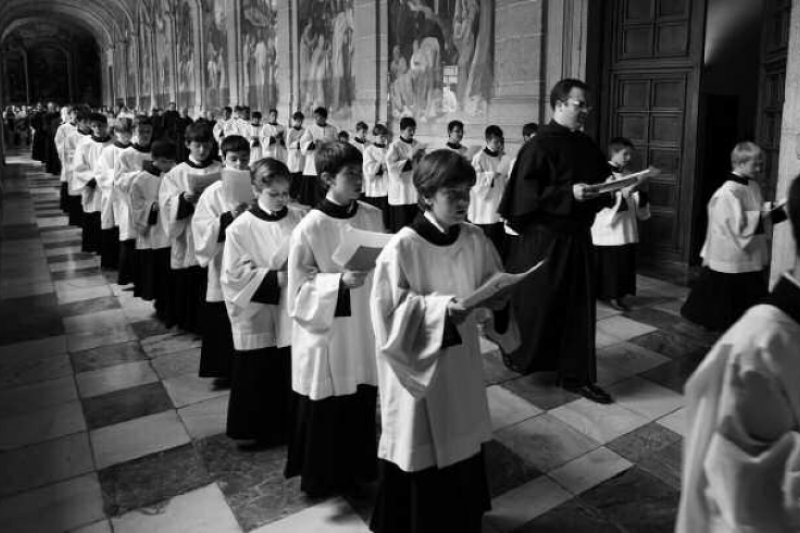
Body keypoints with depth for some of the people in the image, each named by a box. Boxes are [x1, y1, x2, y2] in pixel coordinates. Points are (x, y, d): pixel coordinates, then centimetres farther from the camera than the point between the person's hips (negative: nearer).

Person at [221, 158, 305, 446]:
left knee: (294, 375, 11)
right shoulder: (241, 228, -9)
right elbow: (234, 276, -10)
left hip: (293, 312, 3)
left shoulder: (299, 218, -1)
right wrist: (276, 278, -18)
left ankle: (290, 427, 31)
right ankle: (261, 432, 29)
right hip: (258, 318, -2)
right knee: (260, 378, 9)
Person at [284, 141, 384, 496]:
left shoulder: (373, 217, -2)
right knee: (325, 411, 9)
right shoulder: (309, 228, -16)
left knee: (363, 402, 16)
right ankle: (323, 477, 32)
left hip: (365, 326, 5)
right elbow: (300, 286, -13)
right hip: (326, 332, -4)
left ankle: (358, 468, 38)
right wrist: (340, 281, -25)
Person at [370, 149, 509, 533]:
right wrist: (439, 309, -28)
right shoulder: (402, 248, -19)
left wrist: (501, 296, -13)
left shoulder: (475, 240, -2)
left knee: (462, 442, 19)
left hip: (462, 360, 6)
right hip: (417, 365, -5)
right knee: (420, 453, 9)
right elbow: (387, 312, -19)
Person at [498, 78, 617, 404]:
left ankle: (576, 376, 20)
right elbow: (527, 192, -20)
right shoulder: (540, 145, -14)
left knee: (579, 306, 9)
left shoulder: (585, 145, 9)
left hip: (577, 237, 7)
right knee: (536, 303, 8)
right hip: (544, 239, -7)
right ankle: (518, 357, 34)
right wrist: (569, 193, -27)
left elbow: (601, 179, 19)